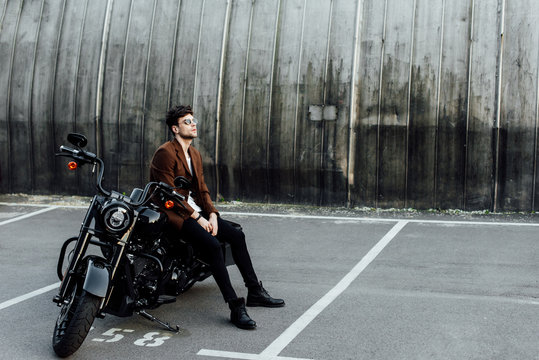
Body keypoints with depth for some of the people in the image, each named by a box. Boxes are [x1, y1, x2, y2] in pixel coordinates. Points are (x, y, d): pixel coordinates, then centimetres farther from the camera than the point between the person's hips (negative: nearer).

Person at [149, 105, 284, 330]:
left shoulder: (195, 154, 17)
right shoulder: (165, 153, -11)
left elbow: (202, 189, 15)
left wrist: (212, 214, -3)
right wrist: (197, 218, -17)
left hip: (196, 210, 9)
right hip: (174, 212, -9)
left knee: (236, 235, -3)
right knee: (212, 245, -28)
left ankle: (254, 292, 7)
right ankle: (235, 307, -28)